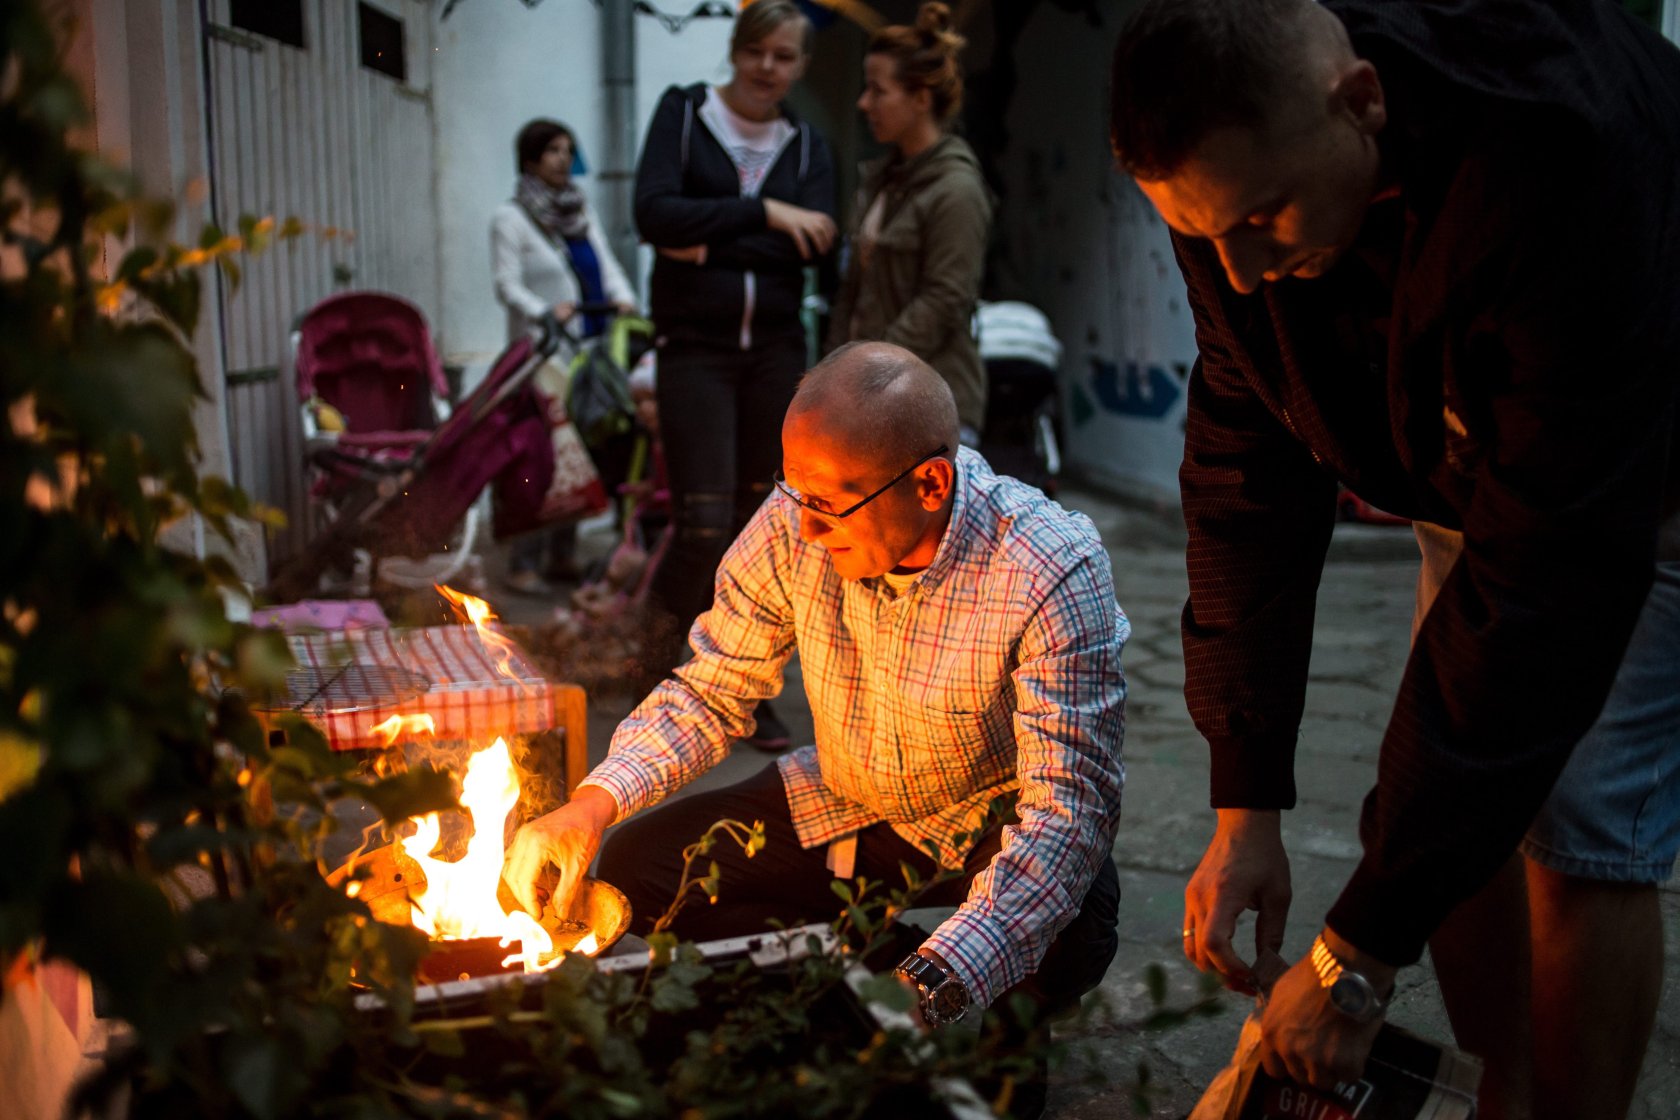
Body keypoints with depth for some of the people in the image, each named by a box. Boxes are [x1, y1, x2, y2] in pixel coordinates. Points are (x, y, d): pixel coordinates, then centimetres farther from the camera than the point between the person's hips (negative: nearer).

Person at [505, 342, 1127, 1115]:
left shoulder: (1052, 573, -32)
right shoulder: (796, 527, -19)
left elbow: (1070, 802, -36)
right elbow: (710, 693, -6)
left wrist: (937, 987, -50)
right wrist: (592, 803, -25)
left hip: (995, 820, -4)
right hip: (843, 806, 4)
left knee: (1064, 936, -36)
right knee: (637, 865, -9)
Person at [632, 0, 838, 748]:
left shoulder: (807, 146, 10)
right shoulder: (683, 112, 2)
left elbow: (816, 245, -7)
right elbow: (654, 212, -14)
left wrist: (711, 242, -13)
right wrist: (762, 214, -15)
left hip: (775, 350, 3)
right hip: (695, 348, -3)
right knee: (705, 528, -11)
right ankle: (666, 647, 16)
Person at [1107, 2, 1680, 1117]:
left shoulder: (1574, 157, -41)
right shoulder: (1245, 173, -21)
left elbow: (1548, 578, -40)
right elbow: (1248, 473, -14)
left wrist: (1363, 952, -36)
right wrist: (1246, 807, -18)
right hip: (1479, 468, 5)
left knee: (1585, 832, -14)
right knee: (1437, 809, 1)